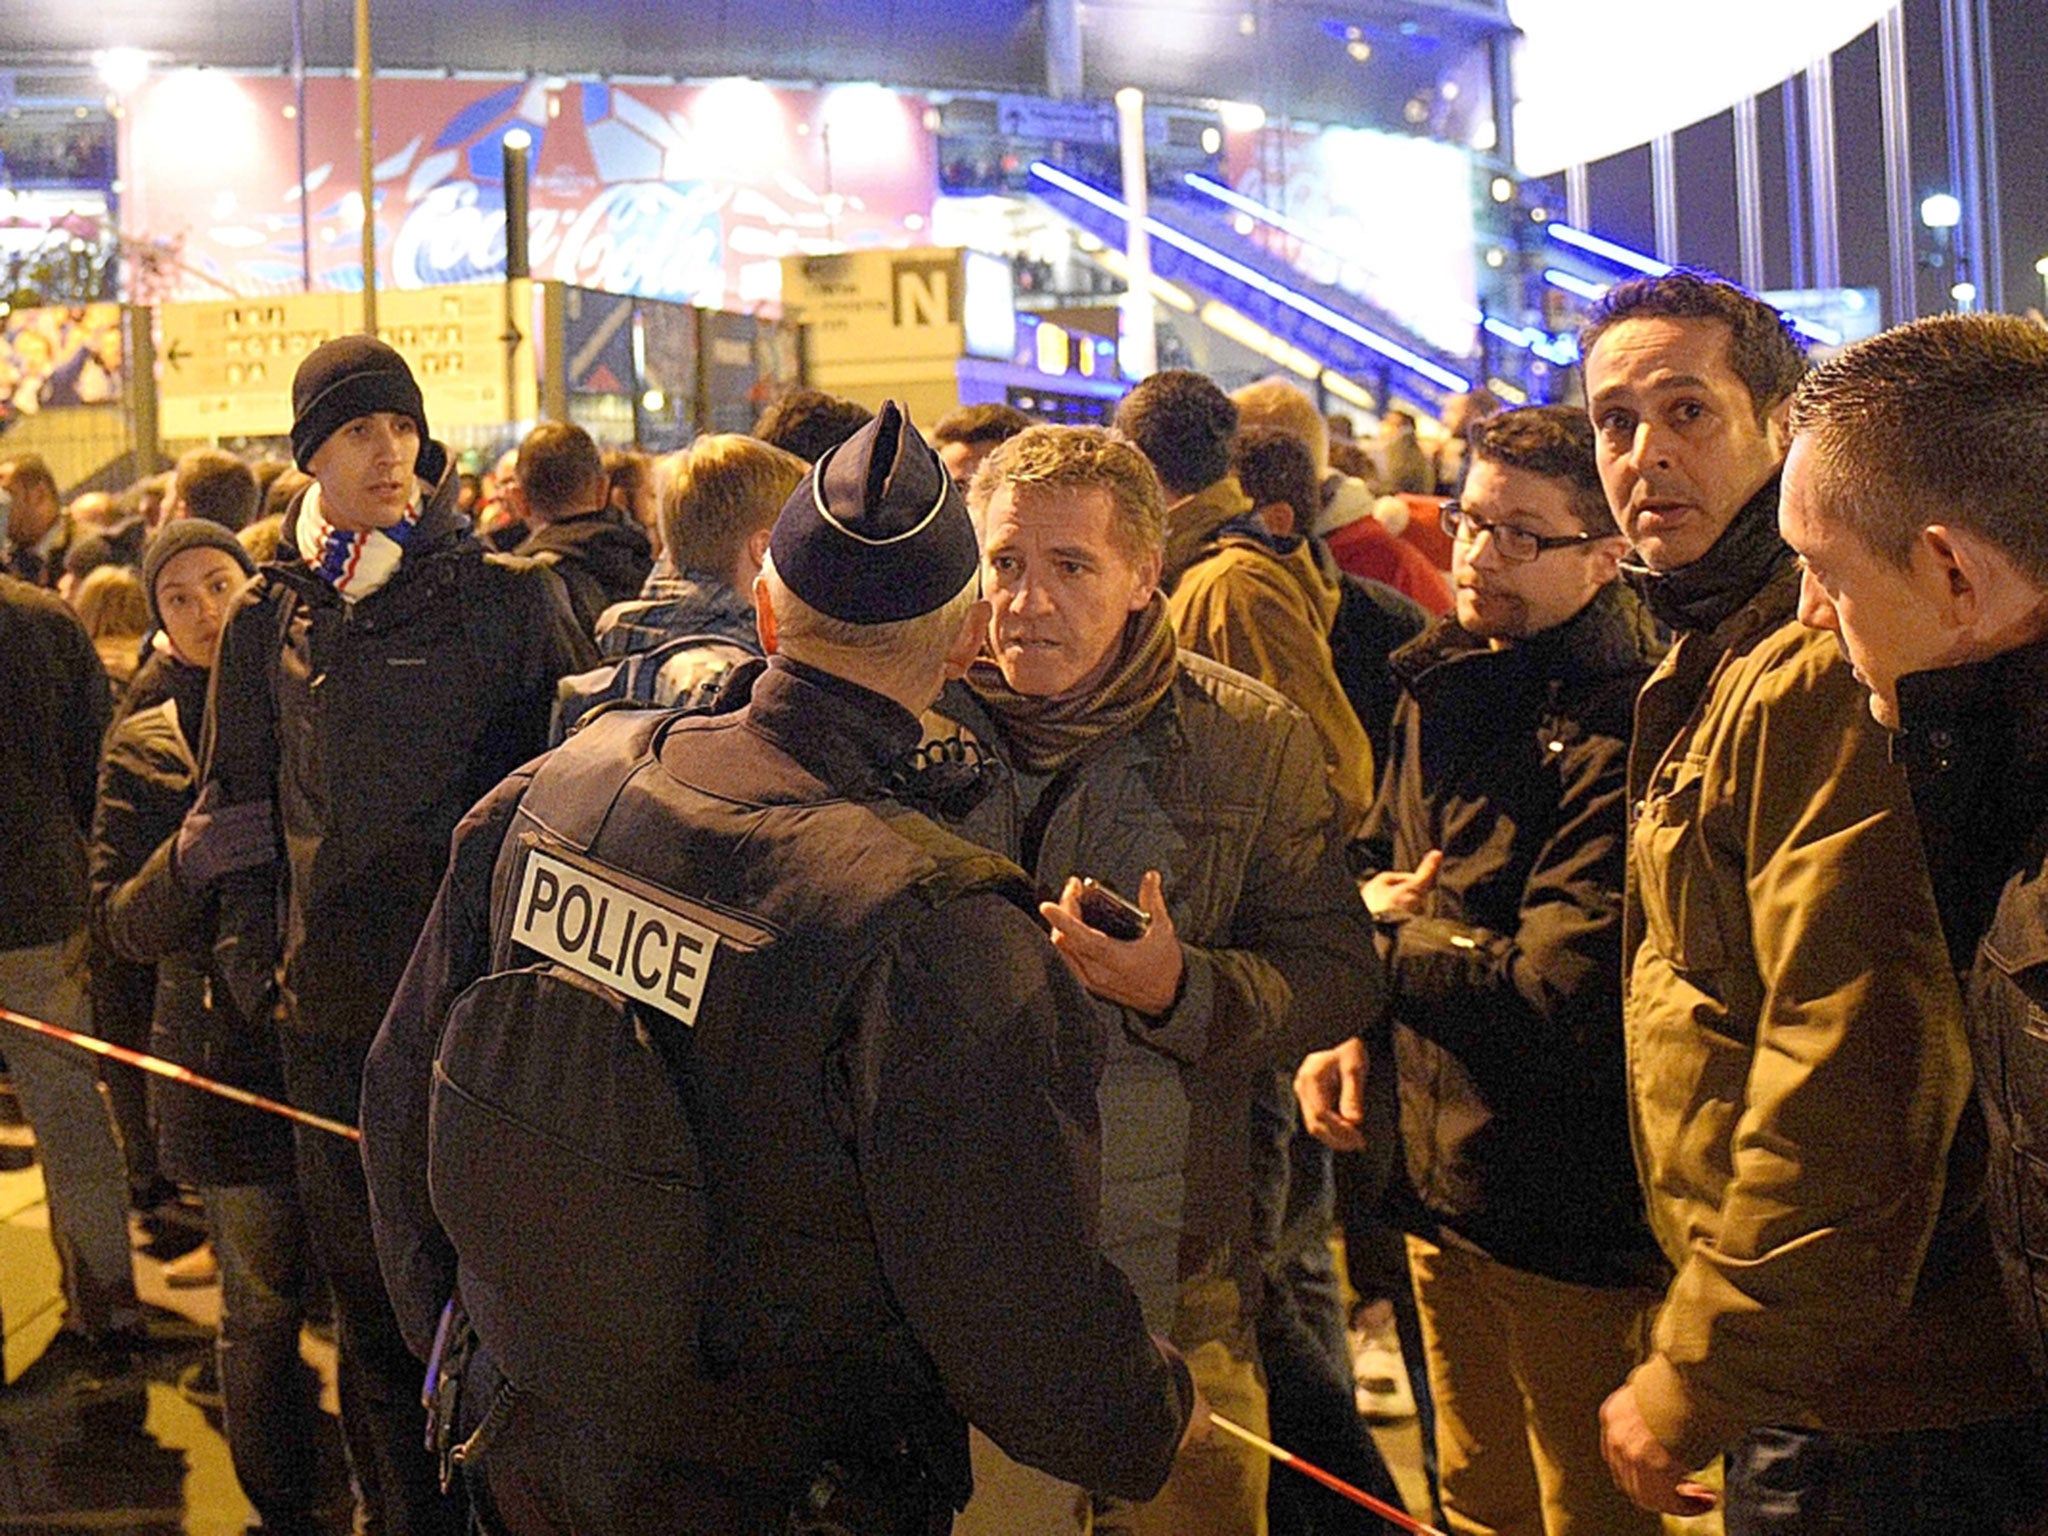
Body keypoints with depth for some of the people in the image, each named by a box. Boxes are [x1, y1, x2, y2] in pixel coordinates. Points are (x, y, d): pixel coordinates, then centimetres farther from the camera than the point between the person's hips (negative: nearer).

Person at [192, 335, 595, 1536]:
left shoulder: (508, 597, -3)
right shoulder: (271, 620, 7)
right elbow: (238, 807, 14)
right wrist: (256, 957, 6)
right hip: (335, 1003, 3)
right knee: (367, 1275, 12)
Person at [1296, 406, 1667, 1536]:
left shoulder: (1622, 731, -22)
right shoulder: (1440, 689, 6)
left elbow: (1565, 996, -27)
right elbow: (1384, 868, 20)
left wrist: (1386, 943, -11)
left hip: (1580, 1232, -8)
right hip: (1445, 1188, 8)